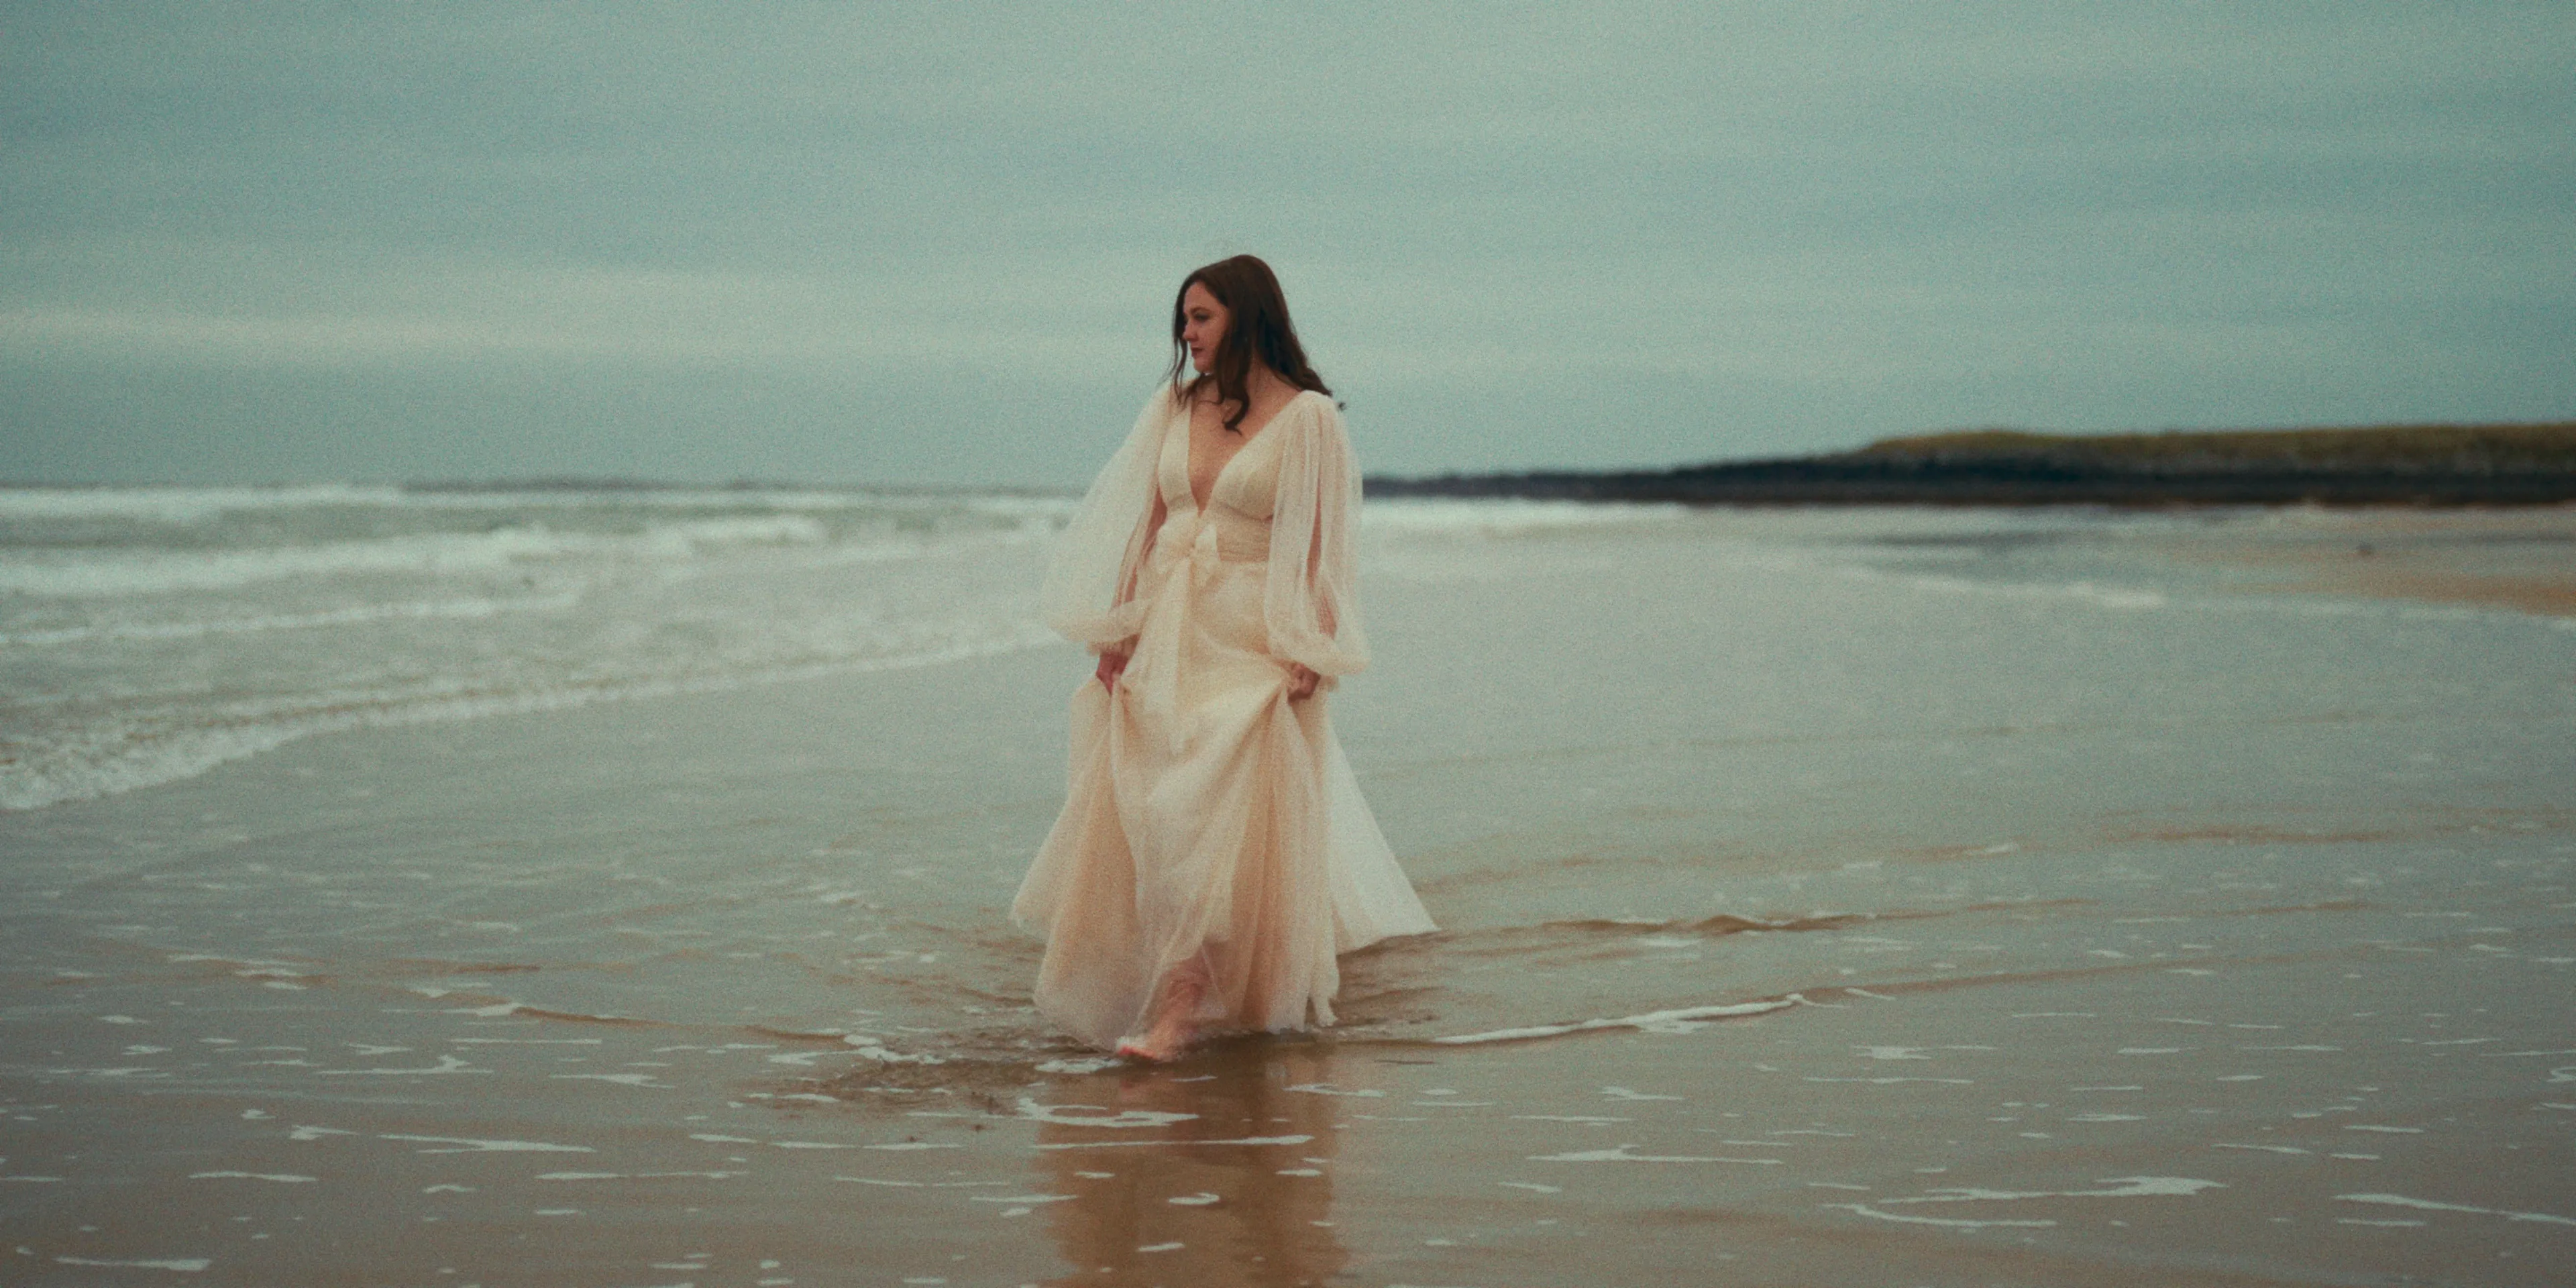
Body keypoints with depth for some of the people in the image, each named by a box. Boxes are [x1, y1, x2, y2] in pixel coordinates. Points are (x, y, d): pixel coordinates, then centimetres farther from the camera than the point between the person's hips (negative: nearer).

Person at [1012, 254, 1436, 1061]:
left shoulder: (1307, 416, -5)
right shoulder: (1173, 406, 10)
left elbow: (1320, 543, -7)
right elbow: (1145, 524, 11)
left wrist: (1310, 653, -14)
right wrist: (1118, 628, 5)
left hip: (1251, 642, -5)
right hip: (1166, 636, 5)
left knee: (1221, 820, -10)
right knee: (1146, 811, 2)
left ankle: (1178, 1010, -11)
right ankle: (1183, 996, 14)